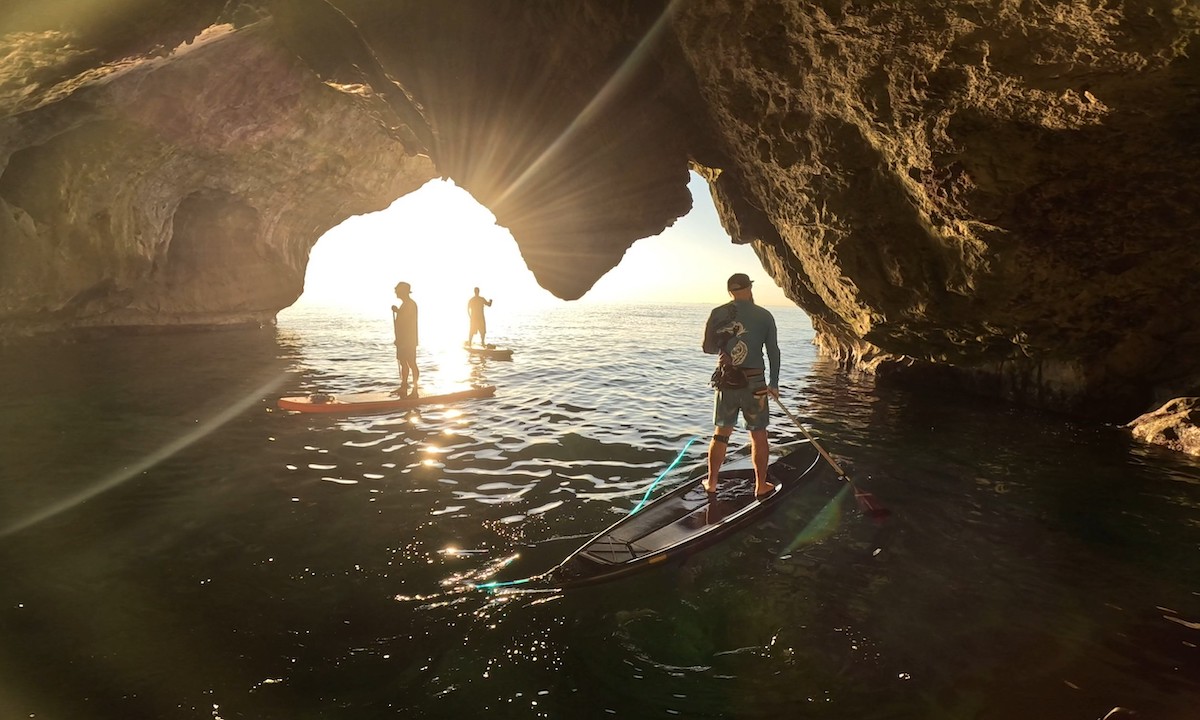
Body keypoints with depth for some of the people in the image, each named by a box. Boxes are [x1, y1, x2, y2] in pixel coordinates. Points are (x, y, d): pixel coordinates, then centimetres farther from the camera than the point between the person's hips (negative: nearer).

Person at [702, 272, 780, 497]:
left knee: (721, 434, 13)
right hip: (755, 383, -1)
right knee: (758, 435, 11)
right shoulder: (764, 316, -2)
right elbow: (773, 352, 1)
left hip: (726, 382, 1)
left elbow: (707, 348, 0)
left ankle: (711, 482, 21)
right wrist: (774, 383, 9)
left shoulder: (718, 314, -3)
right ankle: (761, 485, 20)